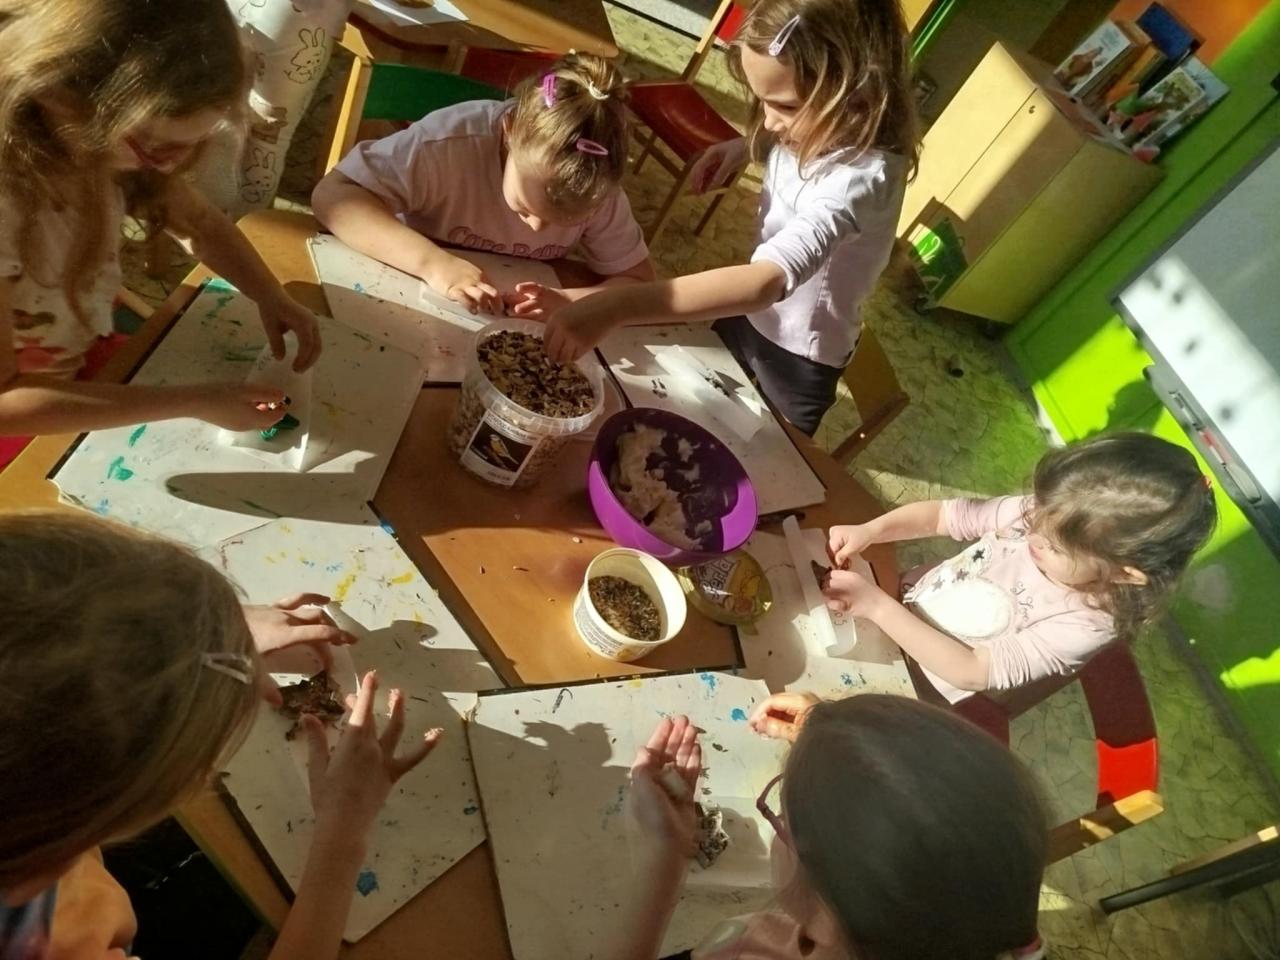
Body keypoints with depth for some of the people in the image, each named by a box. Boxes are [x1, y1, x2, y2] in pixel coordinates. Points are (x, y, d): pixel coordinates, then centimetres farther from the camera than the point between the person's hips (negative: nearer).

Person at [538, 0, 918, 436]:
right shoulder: (825, 128, -14)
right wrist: (743, 147, -8)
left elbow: (767, 280, -53)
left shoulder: (861, 177, -38)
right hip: (752, 313, 7)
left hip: (799, 354, -7)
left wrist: (614, 306, -61)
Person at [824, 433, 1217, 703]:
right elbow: (941, 515, -9)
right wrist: (869, 531, -26)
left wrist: (877, 606, -37)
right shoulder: (1035, 517, -19)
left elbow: (971, 672, -32)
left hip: (926, 687, -4)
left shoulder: (1081, 627, -31)